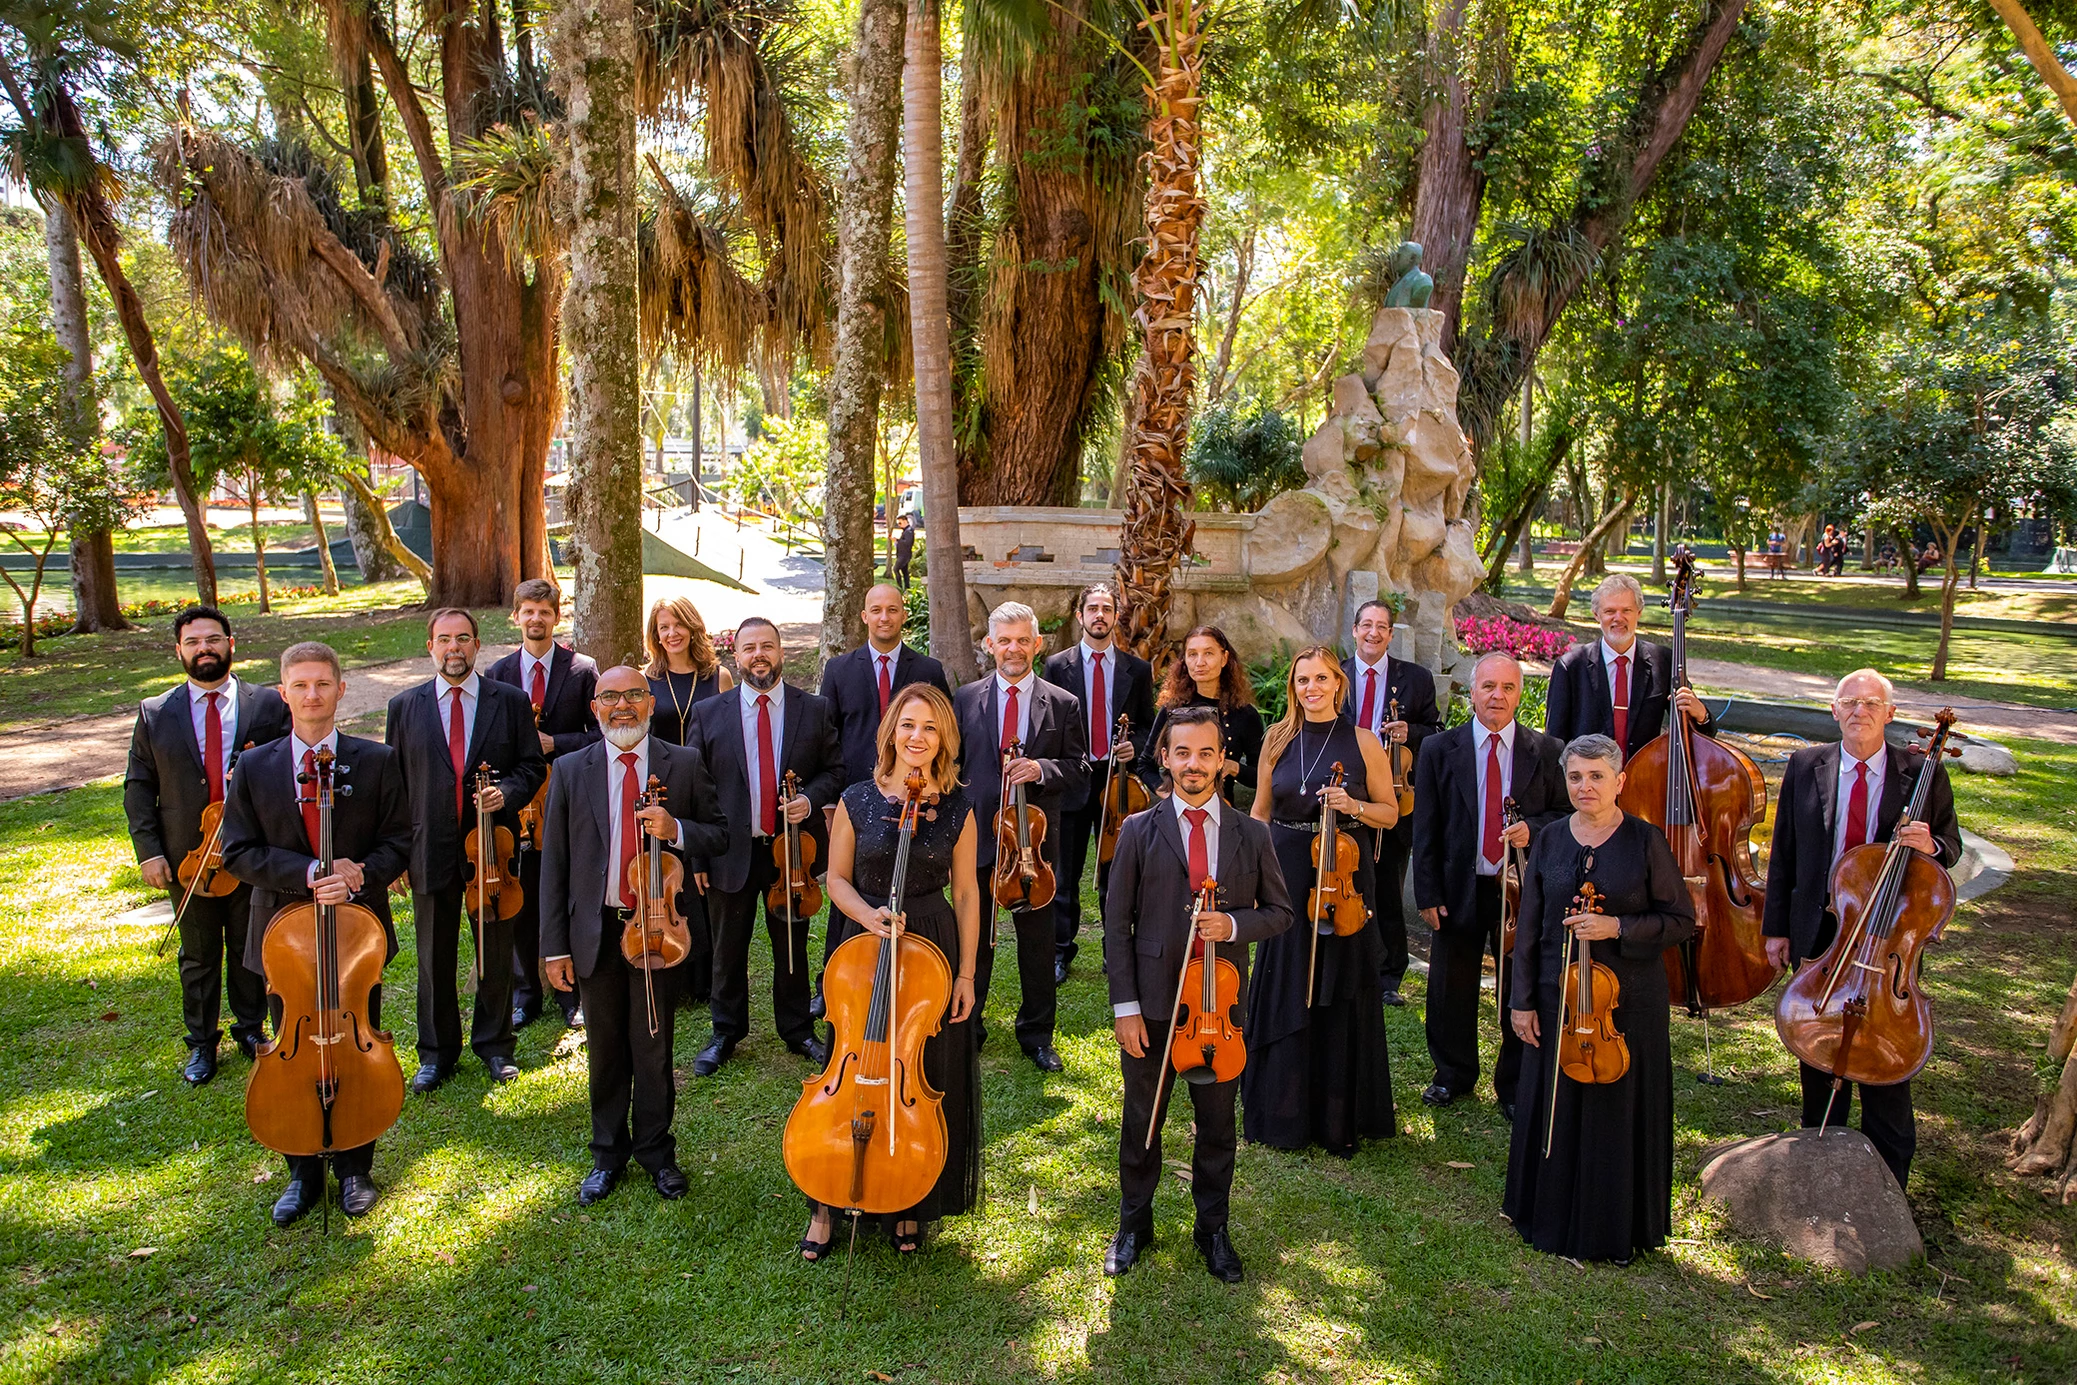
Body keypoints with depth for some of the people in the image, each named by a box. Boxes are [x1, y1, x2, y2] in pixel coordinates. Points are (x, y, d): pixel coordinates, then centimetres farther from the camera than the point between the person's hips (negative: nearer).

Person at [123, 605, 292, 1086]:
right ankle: (201, 1042, 28)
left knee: (250, 949, 13)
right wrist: (148, 849, -4)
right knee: (199, 955, 13)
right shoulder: (154, 714, 2)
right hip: (188, 856, 1)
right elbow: (138, 785, 3)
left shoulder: (269, 705, -2)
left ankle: (251, 1029, 31)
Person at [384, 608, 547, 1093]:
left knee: (496, 954, 10)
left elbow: (533, 765, 4)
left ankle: (494, 1045, 27)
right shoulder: (405, 706, 4)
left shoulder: (511, 701, 2)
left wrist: (506, 792, -17)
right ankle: (437, 1052, 26)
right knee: (434, 959, 10)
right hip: (431, 849, 1)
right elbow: (393, 780, 6)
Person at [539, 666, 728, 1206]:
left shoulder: (685, 764, -1)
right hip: (596, 932, 1)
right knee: (605, 1052, 13)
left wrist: (676, 830, -19)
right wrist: (555, 946, -3)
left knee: (654, 1049, 11)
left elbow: (719, 836, 2)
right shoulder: (571, 771, 1)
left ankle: (656, 1151, 30)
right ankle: (608, 1154, 31)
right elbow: (554, 863, 1)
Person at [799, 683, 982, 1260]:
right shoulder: (857, 800, -3)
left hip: (933, 949, 0)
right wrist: (869, 915, -16)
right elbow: (838, 879, 4)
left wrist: (966, 974, -1)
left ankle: (911, 1206, 27)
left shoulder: (958, 808, -2)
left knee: (925, 1082, 7)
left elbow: (966, 893, 1)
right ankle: (829, 1202, 25)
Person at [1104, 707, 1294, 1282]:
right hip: (1151, 1004, -1)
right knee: (1140, 1125, 14)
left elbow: (1279, 911, 6)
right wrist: (1125, 1006, -8)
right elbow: (1117, 923, -3)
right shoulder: (1139, 831, -3)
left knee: (1217, 1126, 14)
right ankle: (1134, 1224, 35)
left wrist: (1234, 924, -15)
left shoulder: (1252, 835, 1)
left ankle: (1213, 1229, 35)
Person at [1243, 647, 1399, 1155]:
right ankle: (1284, 1112, 23)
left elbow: (1390, 812, 3)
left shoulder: (1362, 742, -2)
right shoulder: (1277, 739, 5)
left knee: (1340, 998, 5)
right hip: (1286, 876, 2)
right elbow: (1260, 812, 10)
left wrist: (1353, 806, -16)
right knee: (1284, 994, 8)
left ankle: (1339, 1118, 20)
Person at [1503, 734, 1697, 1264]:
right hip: (1558, 998, 3)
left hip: (1629, 1000, -3)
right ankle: (1553, 1216, 29)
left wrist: (1617, 927, -19)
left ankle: (1617, 1228, 25)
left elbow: (1681, 920, -5)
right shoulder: (1551, 840, 2)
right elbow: (1529, 926, 5)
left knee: (1620, 1111, 7)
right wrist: (1522, 1000, 2)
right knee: (1555, 1109, 11)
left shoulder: (1645, 841, -6)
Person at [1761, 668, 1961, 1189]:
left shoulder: (1923, 772, -5)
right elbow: (1784, 853, 3)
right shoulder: (1806, 766, -1)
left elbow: (1952, 847, 5)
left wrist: (1930, 846, -20)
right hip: (1817, 935, 2)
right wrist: (1777, 927, 3)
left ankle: (1886, 1181, 20)